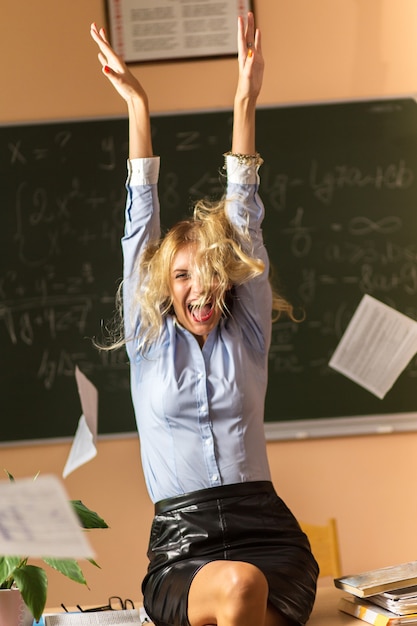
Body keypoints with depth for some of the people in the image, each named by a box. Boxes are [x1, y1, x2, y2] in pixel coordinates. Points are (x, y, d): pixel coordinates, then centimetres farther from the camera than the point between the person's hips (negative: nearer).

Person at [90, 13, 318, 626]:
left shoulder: (246, 333, 11)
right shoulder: (150, 341, 10)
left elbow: (245, 220, 6)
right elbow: (141, 223, 7)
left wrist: (245, 102, 3)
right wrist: (137, 106, 5)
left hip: (264, 529, 1)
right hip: (182, 543, -1)